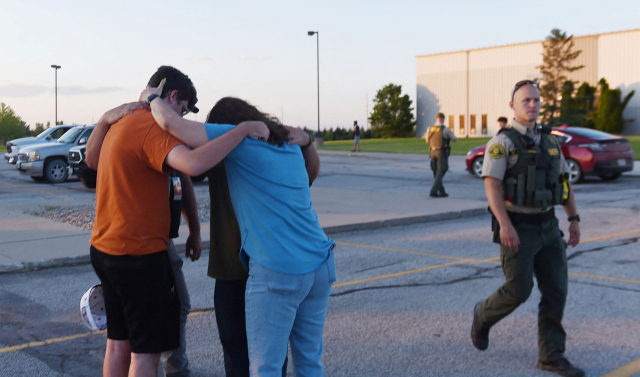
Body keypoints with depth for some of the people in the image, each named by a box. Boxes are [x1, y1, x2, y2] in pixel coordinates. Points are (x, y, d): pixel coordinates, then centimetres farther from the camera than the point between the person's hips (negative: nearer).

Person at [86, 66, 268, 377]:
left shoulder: (120, 124, 12)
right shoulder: (152, 128, -20)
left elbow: (92, 161, 31)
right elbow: (194, 164, -38)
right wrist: (243, 130, -29)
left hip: (105, 249, 10)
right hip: (138, 255, -10)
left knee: (118, 343, 19)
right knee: (147, 350, 2)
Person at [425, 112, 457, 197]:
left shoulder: (430, 129, 1)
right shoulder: (446, 129, -13)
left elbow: (427, 141, 16)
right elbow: (455, 140, 0)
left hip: (433, 152, 5)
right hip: (442, 153, -5)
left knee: (437, 172, 16)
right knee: (440, 173, -1)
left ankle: (442, 192, 22)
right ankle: (433, 192, -11)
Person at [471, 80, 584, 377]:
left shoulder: (549, 141, 11)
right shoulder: (502, 142, -10)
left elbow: (564, 182, 16)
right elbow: (491, 185, -19)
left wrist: (574, 220, 10)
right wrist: (505, 224, -29)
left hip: (547, 227, 6)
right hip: (516, 229, -6)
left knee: (556, 291, 1)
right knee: (518, 291, -5)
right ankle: (484, 316, 26)